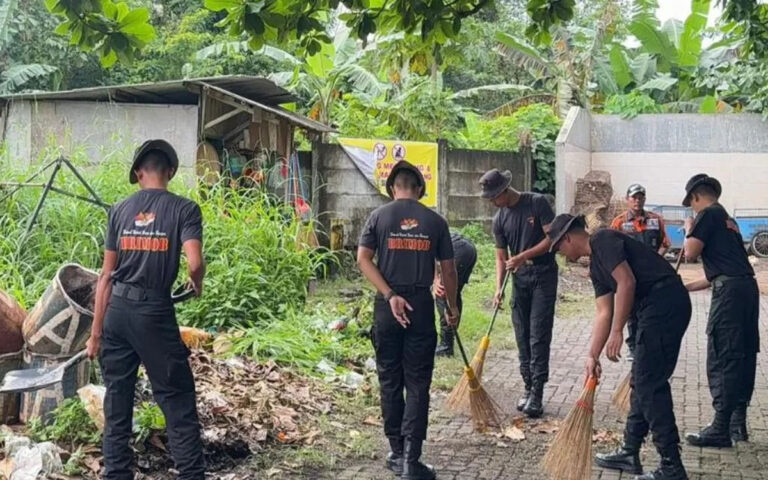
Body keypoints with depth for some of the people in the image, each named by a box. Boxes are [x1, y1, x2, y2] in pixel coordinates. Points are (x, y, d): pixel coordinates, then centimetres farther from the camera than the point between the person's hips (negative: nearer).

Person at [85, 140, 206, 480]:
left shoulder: (120, 210, 7)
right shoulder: (184, 209, -4)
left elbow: (107, 276, 7)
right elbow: (195, 264, -17)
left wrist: (96, 332, 10)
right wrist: (197, 285, 7)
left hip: (117, 311, 4)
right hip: (155, 313, -4)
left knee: (117, 404, 12)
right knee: (178, 404, 3)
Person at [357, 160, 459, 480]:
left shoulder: (379, 216, 2)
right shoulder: (435, 221, 3)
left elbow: (363, 258, -8)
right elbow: (448, 269, 5)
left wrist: (390, 295, -11)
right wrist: (452, 308, 17)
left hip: (387, 306, 1)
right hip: (421, 305, 0)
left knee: (390, 381, 11)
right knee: (418, 384, 3)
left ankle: (397, 454, 18)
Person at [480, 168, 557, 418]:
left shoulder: (538, 203, -9)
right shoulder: (500, 219, 5)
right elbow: (501, 257, 7)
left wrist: (524, 256, -21)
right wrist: (499, 288, -5)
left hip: (544, 275, -5)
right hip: (520, 278, 5)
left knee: (539, 336, -8)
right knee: (522, 336, 7)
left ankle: (537, 393, -7)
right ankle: (528, 388, 16)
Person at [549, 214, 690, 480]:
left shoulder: (603, 240, -8)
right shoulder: (596, 267, 21)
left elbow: (627, 282, -19)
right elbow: (604, 313, 19)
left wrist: (617, 332, -17)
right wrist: (592, 355, 16)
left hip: (664, 304, -11)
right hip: (658, 308, 11)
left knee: (649, 385, -7)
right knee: (641, 382, 17)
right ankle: (630, 453, 28)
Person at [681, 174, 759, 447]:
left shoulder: (708, 215, -3)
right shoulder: (728, 220, 25)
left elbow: (691, 253, -12)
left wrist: (689, 231, 7)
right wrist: (686, 287, 33)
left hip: (729, 291, -10)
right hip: (747, 286, 10)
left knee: (721, 359, -6)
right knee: (744, 357, 13)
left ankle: (721, 429, -4)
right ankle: (738, 423, 20)